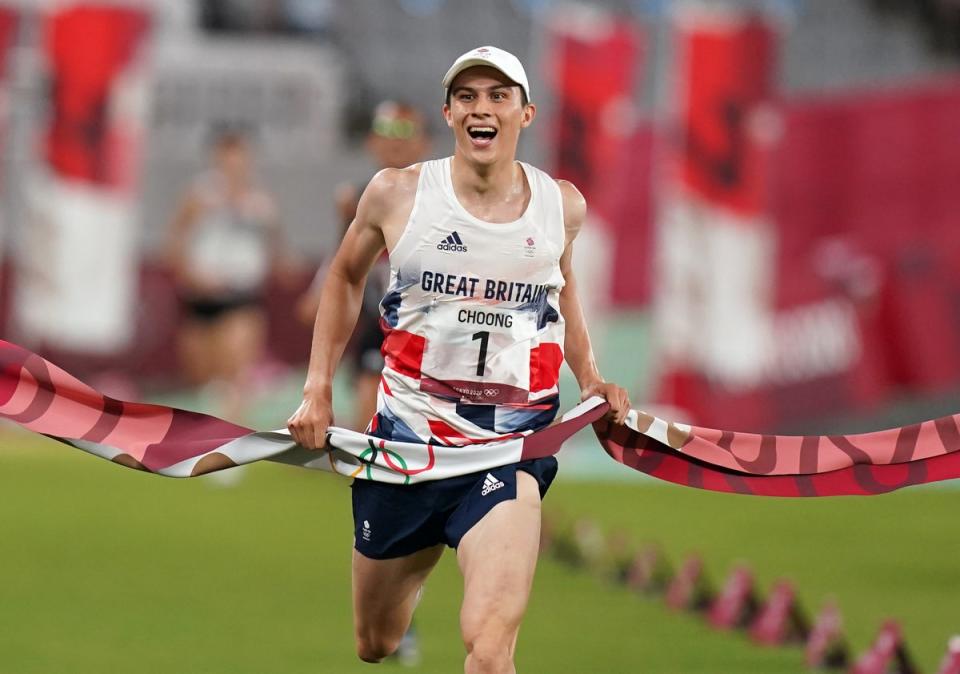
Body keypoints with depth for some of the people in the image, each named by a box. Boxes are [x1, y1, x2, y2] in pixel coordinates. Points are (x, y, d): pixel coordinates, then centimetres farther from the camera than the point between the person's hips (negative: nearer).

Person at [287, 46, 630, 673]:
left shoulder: (562, 205, 0)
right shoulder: (396, 194, -5)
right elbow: (346, 276, 14)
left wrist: (589, 375, 9)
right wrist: (318, 389, 9)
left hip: (511, 452, -1)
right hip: (407, 432, 1)